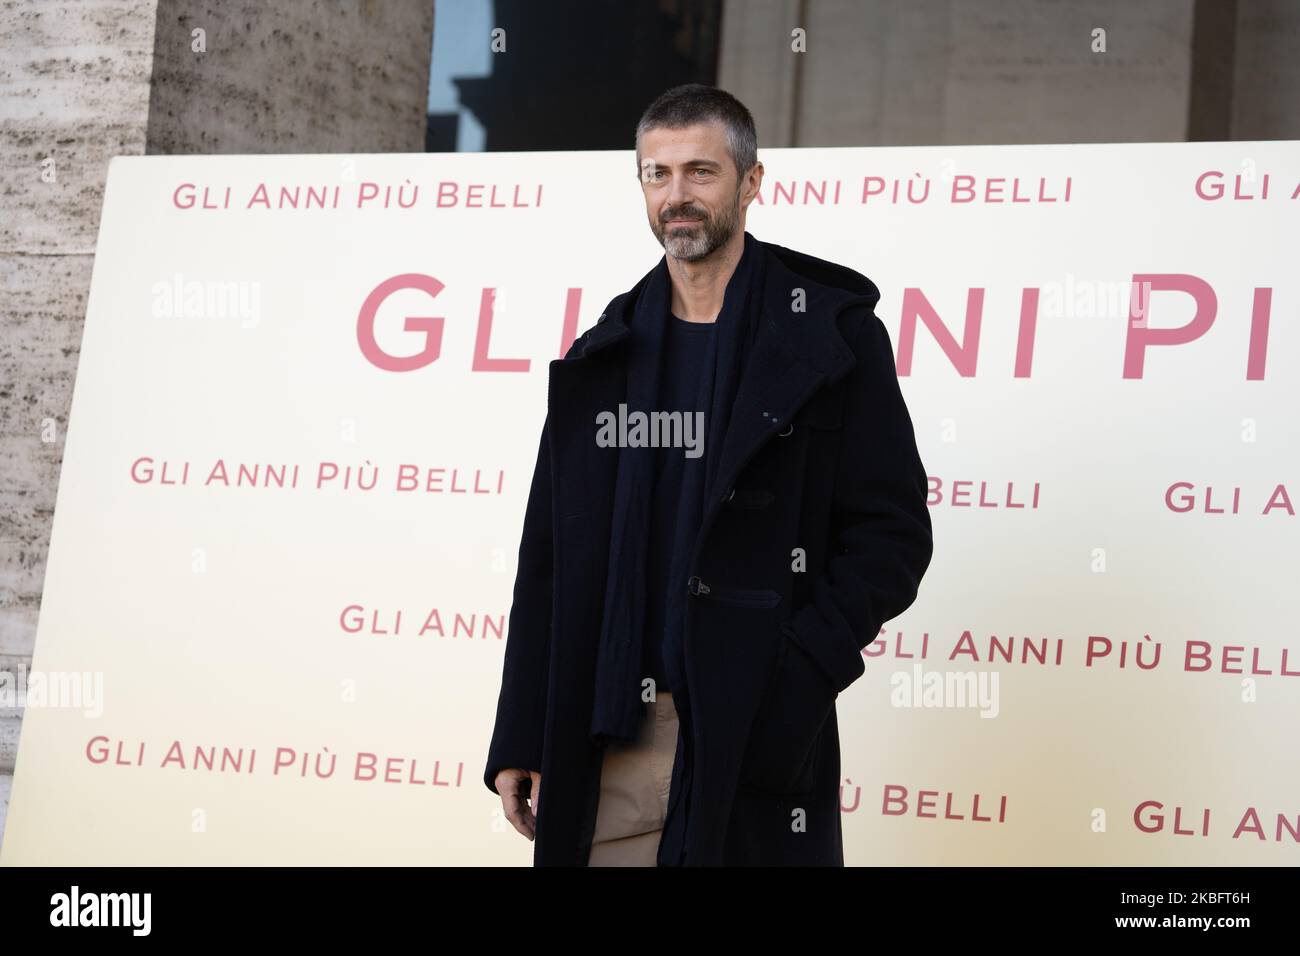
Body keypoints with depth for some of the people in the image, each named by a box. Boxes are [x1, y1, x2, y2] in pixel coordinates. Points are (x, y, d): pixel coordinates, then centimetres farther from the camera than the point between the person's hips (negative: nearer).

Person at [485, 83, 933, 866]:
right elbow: (550, 559, 12)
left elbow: (891, 533, -5)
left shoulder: (828, 332, -1)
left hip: (756, 734, -3)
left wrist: (796, 677, -16)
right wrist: (521, 742, 7)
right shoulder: (606, 353, 11)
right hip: (607, 737, 4)